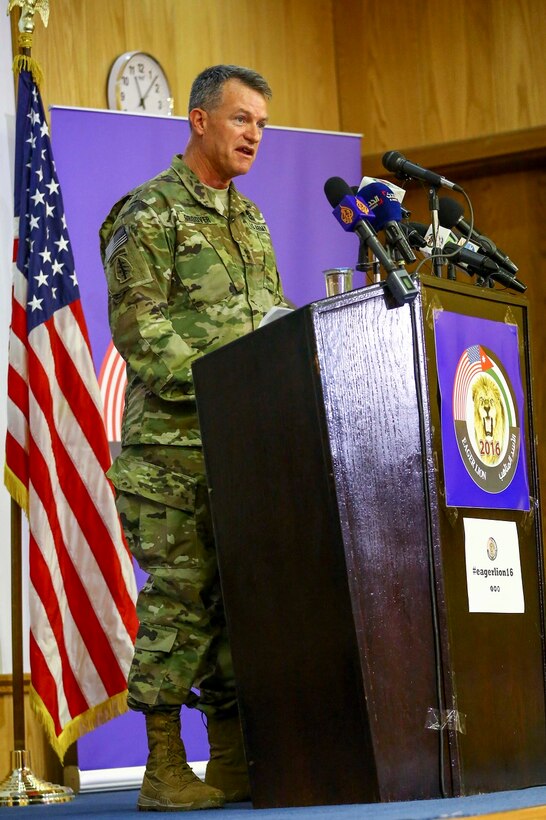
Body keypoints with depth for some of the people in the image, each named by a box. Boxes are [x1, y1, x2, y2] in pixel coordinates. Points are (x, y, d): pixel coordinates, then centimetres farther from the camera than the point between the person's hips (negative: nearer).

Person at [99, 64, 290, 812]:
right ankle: (165, 771, -2)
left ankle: (233, 765, 11)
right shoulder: (149, 213, -2)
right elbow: (138, 328, -12)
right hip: (172, 444, -7)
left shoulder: (250, 220, 21)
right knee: (179, 598, -8)